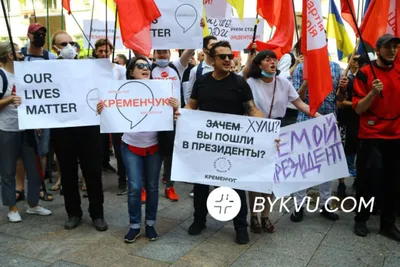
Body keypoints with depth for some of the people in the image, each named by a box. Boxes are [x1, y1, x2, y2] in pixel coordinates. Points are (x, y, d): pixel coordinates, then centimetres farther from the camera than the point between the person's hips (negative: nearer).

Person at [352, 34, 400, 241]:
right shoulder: (365, 73, -6)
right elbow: (358, 109, -9)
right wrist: (372, 93, -24)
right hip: (371, 136, -4)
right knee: (368, 180, 2)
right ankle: (361, 220, 19)